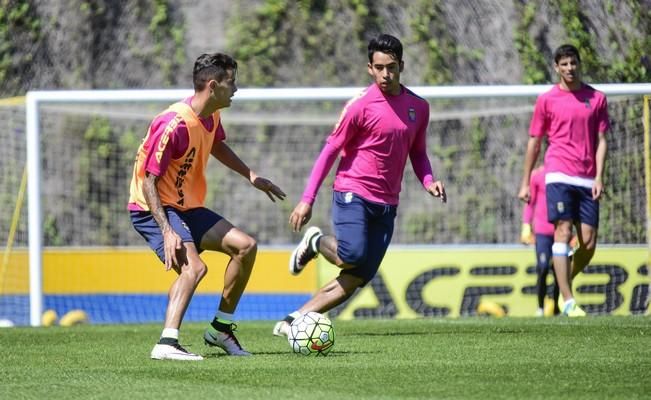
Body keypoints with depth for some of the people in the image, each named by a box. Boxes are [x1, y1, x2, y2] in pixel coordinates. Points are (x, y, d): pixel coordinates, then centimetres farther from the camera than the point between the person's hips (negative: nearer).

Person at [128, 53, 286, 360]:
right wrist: (167, 231, -32)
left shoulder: (211, 117, 2)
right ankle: (166, 344, -33)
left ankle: (221, 329, 13)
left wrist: (251, 176, 26)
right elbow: (148, 181, -25)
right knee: (194, 267, -29)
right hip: (153, 209, -9)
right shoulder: (174, 124, -26)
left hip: (188, 208, 9)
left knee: (245, 245, 5)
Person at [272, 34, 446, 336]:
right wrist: (307, 199, -8)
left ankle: (291, 321, 3)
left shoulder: (418, 107, 10)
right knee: (352, 255, -27)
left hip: (386, 205, 5)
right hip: (353, 194, -5)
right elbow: (330, 150, -3)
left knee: (357, 279, -4)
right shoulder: (360, 105, -7)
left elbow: (418, 153, 21)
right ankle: (316, 242, 7)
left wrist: (428, 182, 0)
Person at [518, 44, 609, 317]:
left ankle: (564, 284, 22)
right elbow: (534, 143, 11)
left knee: (588, 244, -2)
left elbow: (601, 140, 9)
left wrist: (599, 177, -3)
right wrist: (525, 183, 9)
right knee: (563, 233, -13)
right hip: (559, 175, -2)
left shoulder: (596, 98, 10)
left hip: (587, 180, 2)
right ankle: (568, 302, -15)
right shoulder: (547, 100, 6)